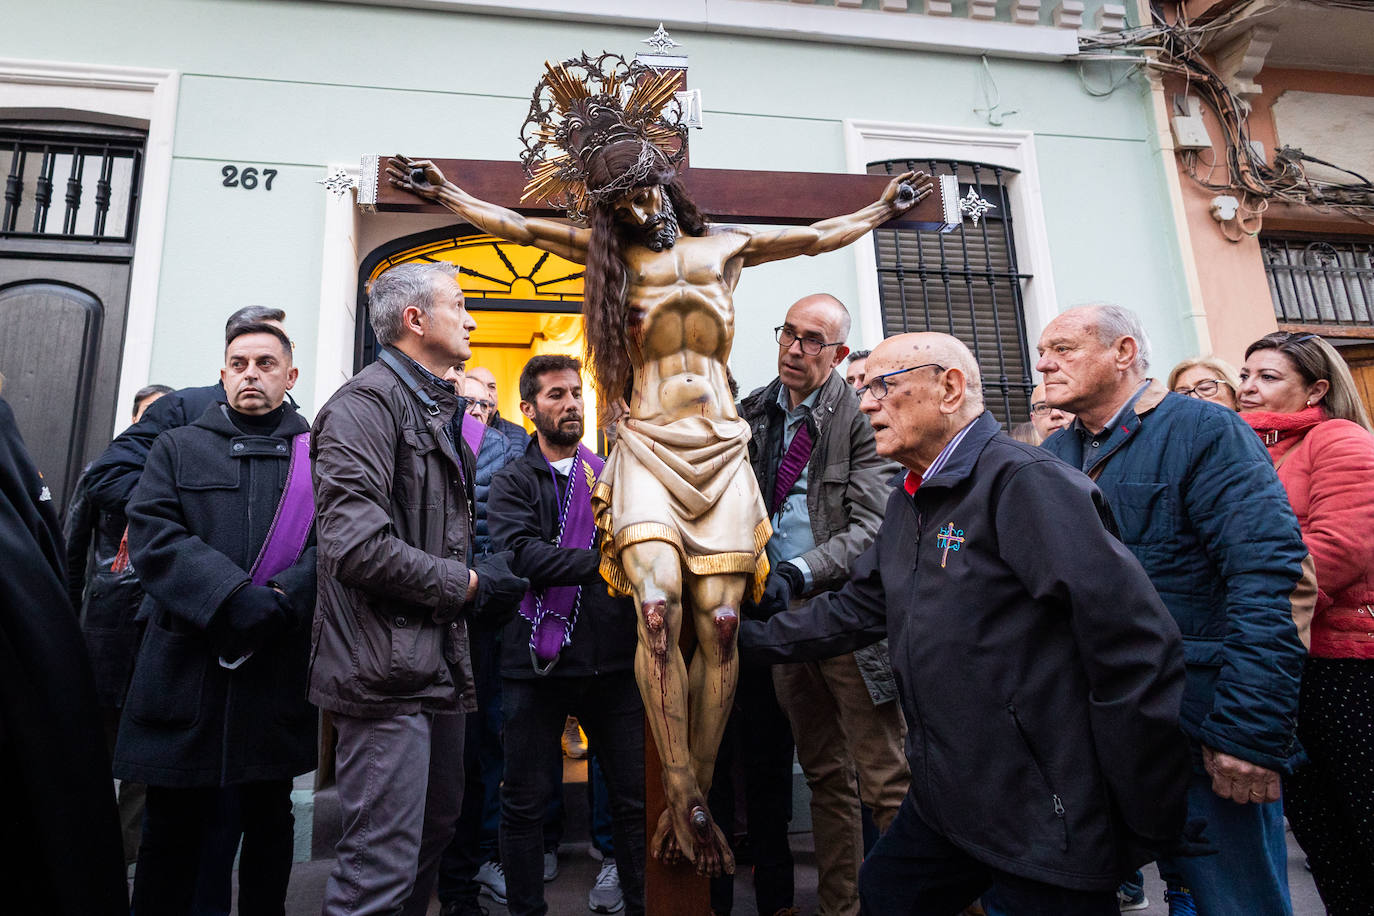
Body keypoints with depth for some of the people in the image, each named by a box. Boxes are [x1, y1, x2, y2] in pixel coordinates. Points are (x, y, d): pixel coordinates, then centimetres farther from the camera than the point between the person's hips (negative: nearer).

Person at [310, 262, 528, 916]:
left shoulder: (440, 412, 18)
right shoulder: (368, 402, -13)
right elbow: (354, 544, -25)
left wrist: (484, 577, 7)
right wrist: (467, 585, -13)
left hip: (440, 664, 10)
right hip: (388, 671, -10)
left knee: (435, 834, 22)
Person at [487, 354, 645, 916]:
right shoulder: (513, 481, 3)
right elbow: (525, 555, -14)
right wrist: (602, 560, -15)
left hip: (614, 659, 2)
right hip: (537, 661, -2)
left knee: (635, 797, 10)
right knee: (525, 802, 11)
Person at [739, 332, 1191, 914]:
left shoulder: (1023, 483, -21)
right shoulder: (910, 502, 10)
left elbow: (1133, 643, -24)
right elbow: (855, 609, 13)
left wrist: (1147, 819, -18)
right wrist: (747, 639, 7)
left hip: (1043, 823, -8)